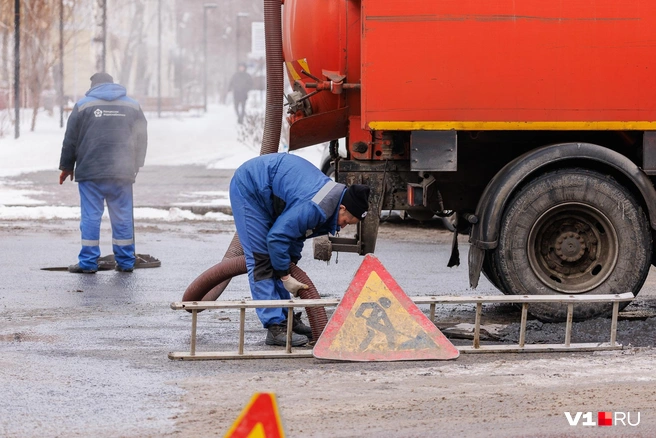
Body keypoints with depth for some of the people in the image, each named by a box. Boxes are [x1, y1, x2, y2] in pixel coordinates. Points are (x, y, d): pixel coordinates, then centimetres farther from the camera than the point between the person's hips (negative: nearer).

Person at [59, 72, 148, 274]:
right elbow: (142, 139, 14)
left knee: (91, 216, 0)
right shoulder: (133, 106, 10)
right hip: (122, 172, 2)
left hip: (91, 171, -2)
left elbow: (70, 140, 4)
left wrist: (66, 167, 15)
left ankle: (88, 262, -1)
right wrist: (136, 165, 24)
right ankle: (125, 262, 8)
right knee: (122, 217, 6)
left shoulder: (83, 105, 2)